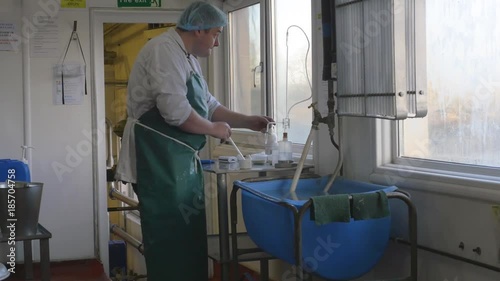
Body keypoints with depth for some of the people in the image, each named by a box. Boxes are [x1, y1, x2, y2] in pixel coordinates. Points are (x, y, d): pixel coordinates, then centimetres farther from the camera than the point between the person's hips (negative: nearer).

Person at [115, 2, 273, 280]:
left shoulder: (188, 58, 18)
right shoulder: (164, 50, -16)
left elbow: (209, 105, 24)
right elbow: (176, 111, -25)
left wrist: (247, 121, 14)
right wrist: (214, 129, -10)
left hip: (181, 159, 10)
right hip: (157, 158, -10)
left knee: (189, 232, 14)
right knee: (171, 235, -5)